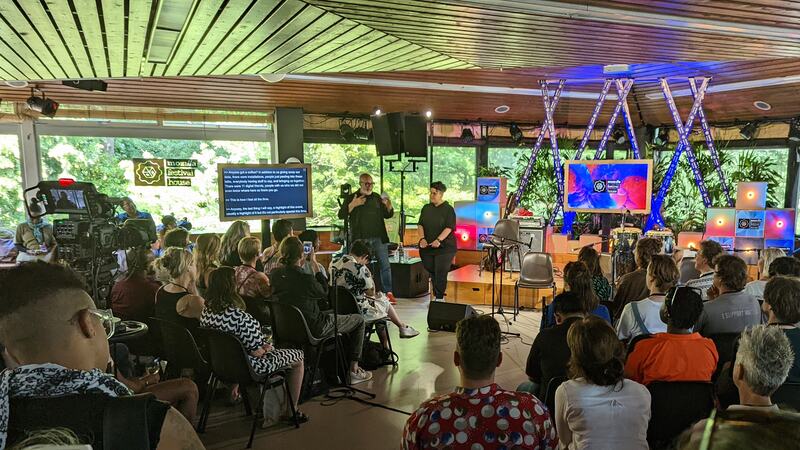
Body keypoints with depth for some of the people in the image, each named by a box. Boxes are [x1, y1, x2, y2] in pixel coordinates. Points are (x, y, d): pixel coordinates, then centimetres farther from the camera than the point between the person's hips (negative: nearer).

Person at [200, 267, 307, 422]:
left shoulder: (206, 311, -9)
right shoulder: (239, 317, -34)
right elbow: (256, 352, -26)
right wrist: (267, 348, -2)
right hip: (248, 368, -8)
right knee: (298, 356, 12)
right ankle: (292, 410, 23)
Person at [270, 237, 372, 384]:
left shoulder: (273, 275, -10)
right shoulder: (305, 279, -29)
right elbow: (325, 293, -9)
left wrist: (299, 267, 5)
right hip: (314, 329, -8)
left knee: (333, 314, 34)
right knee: (359, 320, 12)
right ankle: (353, 370, 17)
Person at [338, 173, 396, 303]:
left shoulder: (377, 198, 13)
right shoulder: (351, 198, 5)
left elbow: (388, 215, 17)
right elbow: (341, 215, -3)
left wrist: (389, 205, -4)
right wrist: (353, 205, -17)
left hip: (379, 237, 2)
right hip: (361, 238, -2)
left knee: (385, 265, 0)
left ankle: (388, 292, 7)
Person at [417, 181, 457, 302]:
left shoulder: (448, 209, -3)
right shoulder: (426, 208, 12)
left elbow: (449, 227, -12)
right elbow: (421, 224, 10)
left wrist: (438, 240, -24)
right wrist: (422, 238, -7)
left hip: (444, 247, -5)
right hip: (427, 247, 5)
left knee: (440, 273, -6)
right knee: (432, 272, 8)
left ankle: (440, 298, 2)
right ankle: (435, 295, 22)